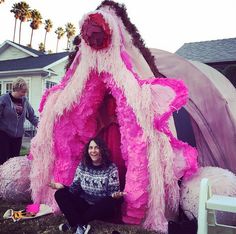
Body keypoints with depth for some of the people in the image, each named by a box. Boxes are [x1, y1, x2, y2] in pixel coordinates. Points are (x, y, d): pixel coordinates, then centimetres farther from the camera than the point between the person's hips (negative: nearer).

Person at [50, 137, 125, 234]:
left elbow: (113, 191, -12)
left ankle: (74, 224, -20)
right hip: (84, 204, 3)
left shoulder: (111, 168, -10)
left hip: (102, 208, -2)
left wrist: (116, 195, -35)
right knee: (60, 194, -13)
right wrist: (62, 186, -17)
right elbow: (75, 187, 1)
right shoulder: (82, 166, 0)